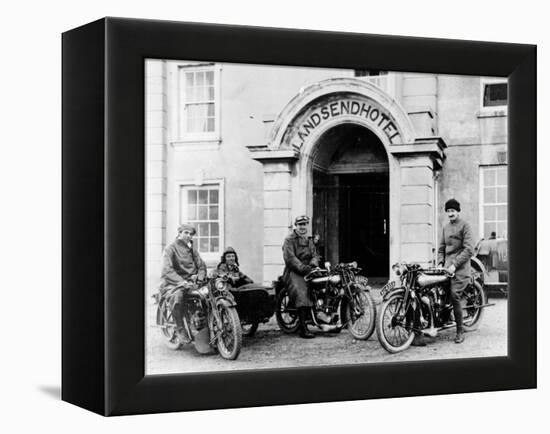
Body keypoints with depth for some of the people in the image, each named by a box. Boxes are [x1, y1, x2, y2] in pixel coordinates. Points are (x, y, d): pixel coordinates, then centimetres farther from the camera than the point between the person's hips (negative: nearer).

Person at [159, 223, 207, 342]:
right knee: (176, 297, -37)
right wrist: (182, 282, -30)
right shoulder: (170, 248, -3)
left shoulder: (192, 248, 18)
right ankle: (180, 329, -22)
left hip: (190, 281, 6)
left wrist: (199, 276, -9)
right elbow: (168, 270, -16)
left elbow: (201, 265, 15)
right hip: (172, 283, -6)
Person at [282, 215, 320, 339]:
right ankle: (303, 329, -32)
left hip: (308, 271, 7)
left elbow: (315, 255, 15)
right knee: (302, 293, -28)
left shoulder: (309, 241, 23)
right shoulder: (289, 240, 0)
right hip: (293, 273, -7)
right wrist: (304, 268, -22)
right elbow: (290, 258, -12)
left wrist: (313, 265, -9)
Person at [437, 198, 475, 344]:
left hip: (460, 268, -6)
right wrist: (440, 263, 6)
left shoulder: (465, 226, 1)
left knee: (454, 295, -20)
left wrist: (455, 264, -15)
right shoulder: (445, 228, 21)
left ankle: (460, 331, -12)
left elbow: (469, 250, -7)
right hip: (447, 268, 6)